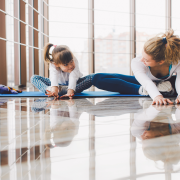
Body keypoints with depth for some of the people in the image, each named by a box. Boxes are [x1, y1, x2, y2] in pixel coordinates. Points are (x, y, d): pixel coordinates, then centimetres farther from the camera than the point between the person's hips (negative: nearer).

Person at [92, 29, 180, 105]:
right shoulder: (137, 63, -36)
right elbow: (147, 83, -52)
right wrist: (157, 96, -73)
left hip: (163, 84, 0)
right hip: (143, 83, 0)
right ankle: (142, 90, -31)